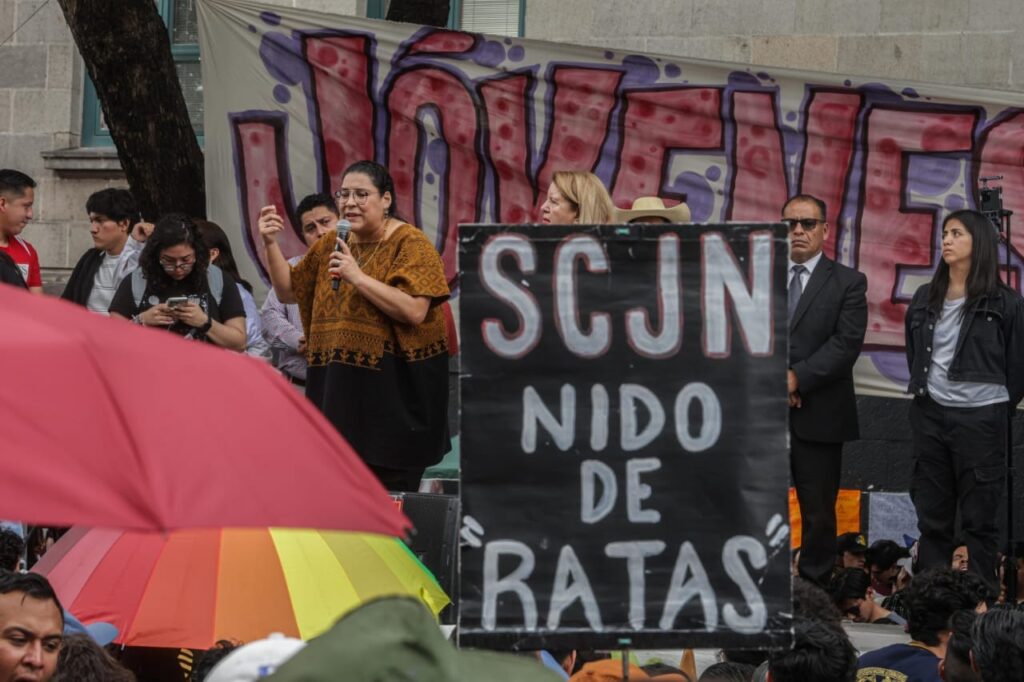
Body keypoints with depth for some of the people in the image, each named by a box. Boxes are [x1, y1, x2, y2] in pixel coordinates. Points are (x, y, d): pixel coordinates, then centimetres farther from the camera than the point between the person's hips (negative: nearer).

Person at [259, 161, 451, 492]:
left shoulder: (410, 244, -7)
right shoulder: (331, 246, 14)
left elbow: (415, 311, -19)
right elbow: (288, 291, 20)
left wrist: (358, 277, -21)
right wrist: (270, 243, 6)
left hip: (394, 388, -6)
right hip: (338, 387, 6)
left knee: (391, 497, -7)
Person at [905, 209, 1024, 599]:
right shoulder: (925, 299, 13)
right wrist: (922, 391, 13)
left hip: (980, 417, -5)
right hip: (930, 415, 5)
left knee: (979, 518, -2)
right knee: (932, 516, 7)